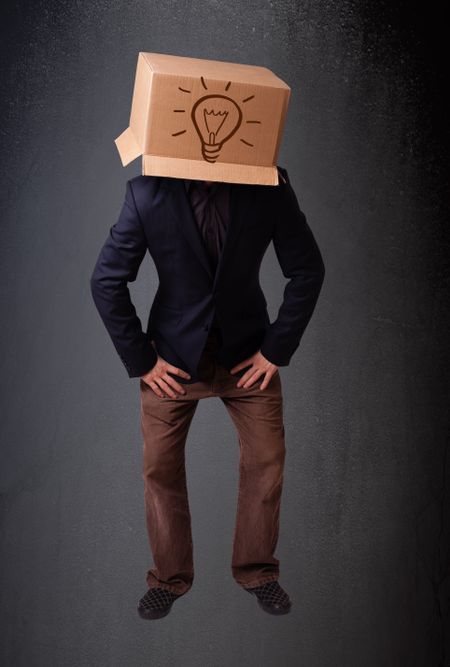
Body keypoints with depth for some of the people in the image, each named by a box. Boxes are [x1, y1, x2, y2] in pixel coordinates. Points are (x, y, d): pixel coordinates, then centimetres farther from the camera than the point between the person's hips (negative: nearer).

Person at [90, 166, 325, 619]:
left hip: (248, 356, 1)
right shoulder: (148, 193, -18)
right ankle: (169, 578, 28)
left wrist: (277, 349, -7)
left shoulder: (270, 187, -16)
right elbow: (106, 281, -10)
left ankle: (257, 570, 30)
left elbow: (307, 270, -6)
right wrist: (139, 359, -9)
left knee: (266, 462, 6)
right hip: (173, 359, 0)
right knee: (160, 467, 6)